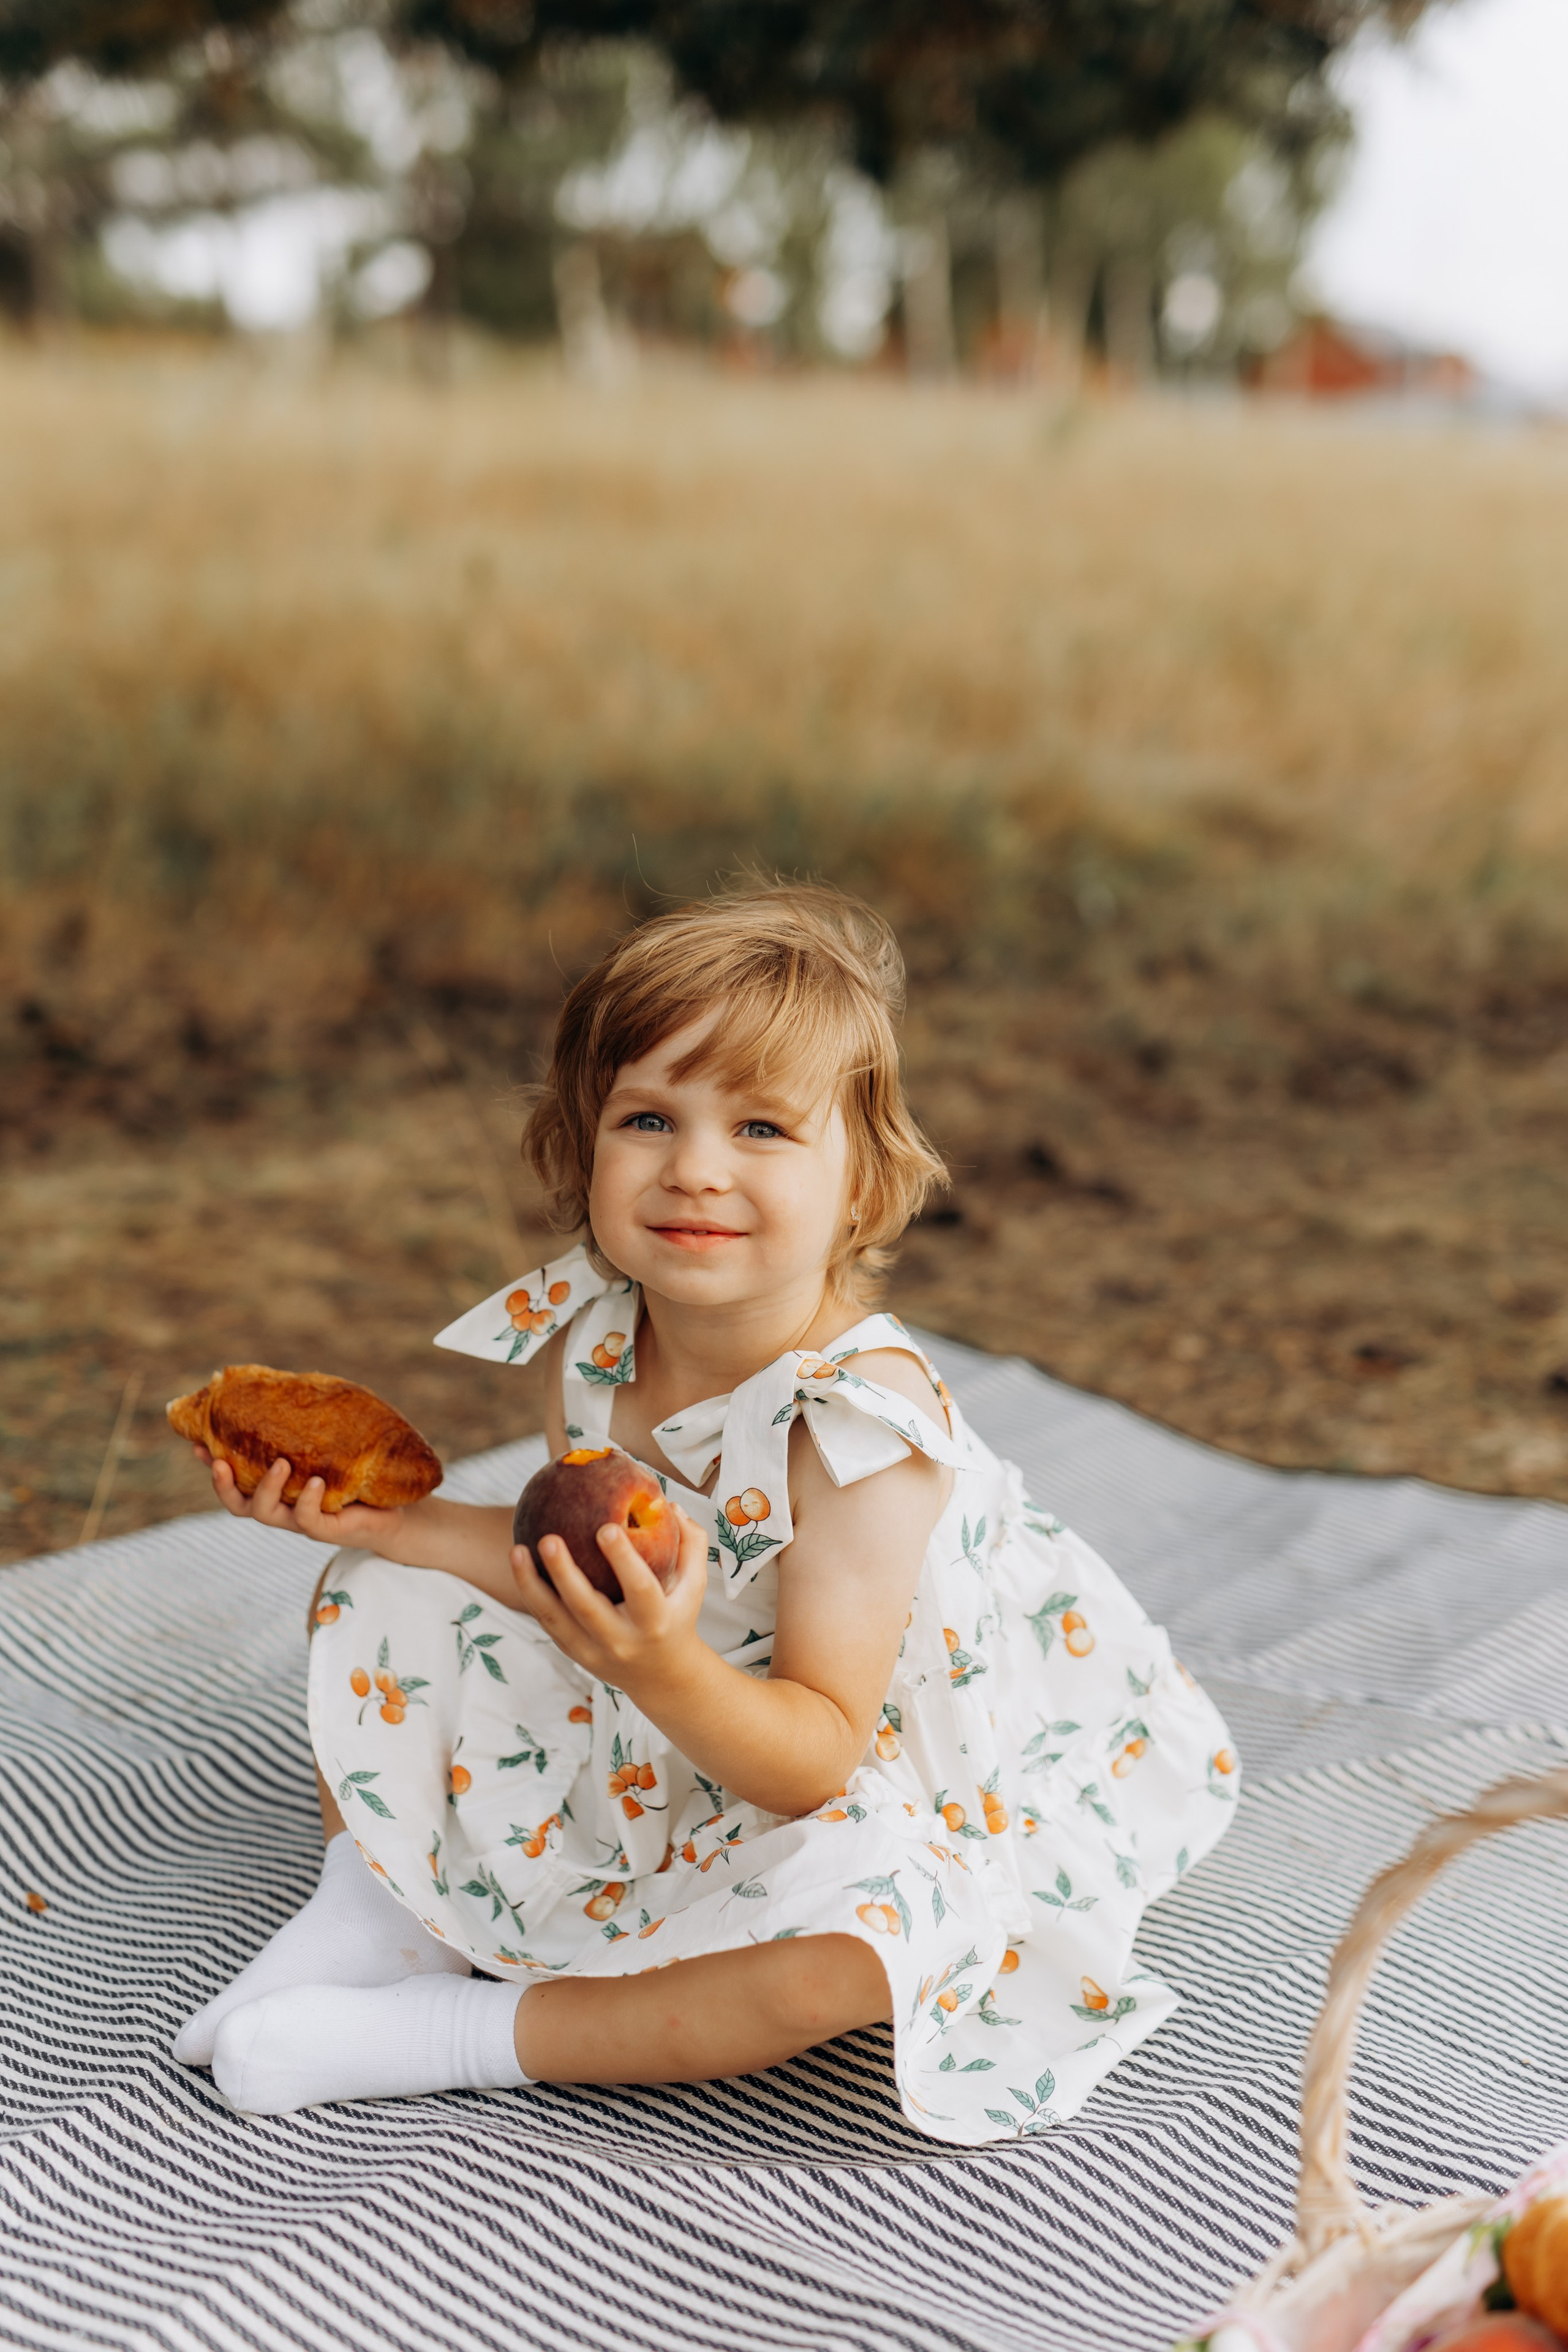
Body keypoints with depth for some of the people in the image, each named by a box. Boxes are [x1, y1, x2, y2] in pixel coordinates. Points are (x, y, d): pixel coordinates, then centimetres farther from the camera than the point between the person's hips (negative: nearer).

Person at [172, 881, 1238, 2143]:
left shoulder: (865, 1431, -32)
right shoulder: (587, 1330, -14)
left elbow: (816, 1753, -30)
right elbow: (582, 1574, -1)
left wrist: (664, 1671, -49)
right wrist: (394, 1521, -12)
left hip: (838, 1795, -6)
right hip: (651, 1754, 6)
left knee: (852, 1941, -38)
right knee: (390, 1587, 2)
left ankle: (460, 2032, -20)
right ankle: (375, 1917, 3)